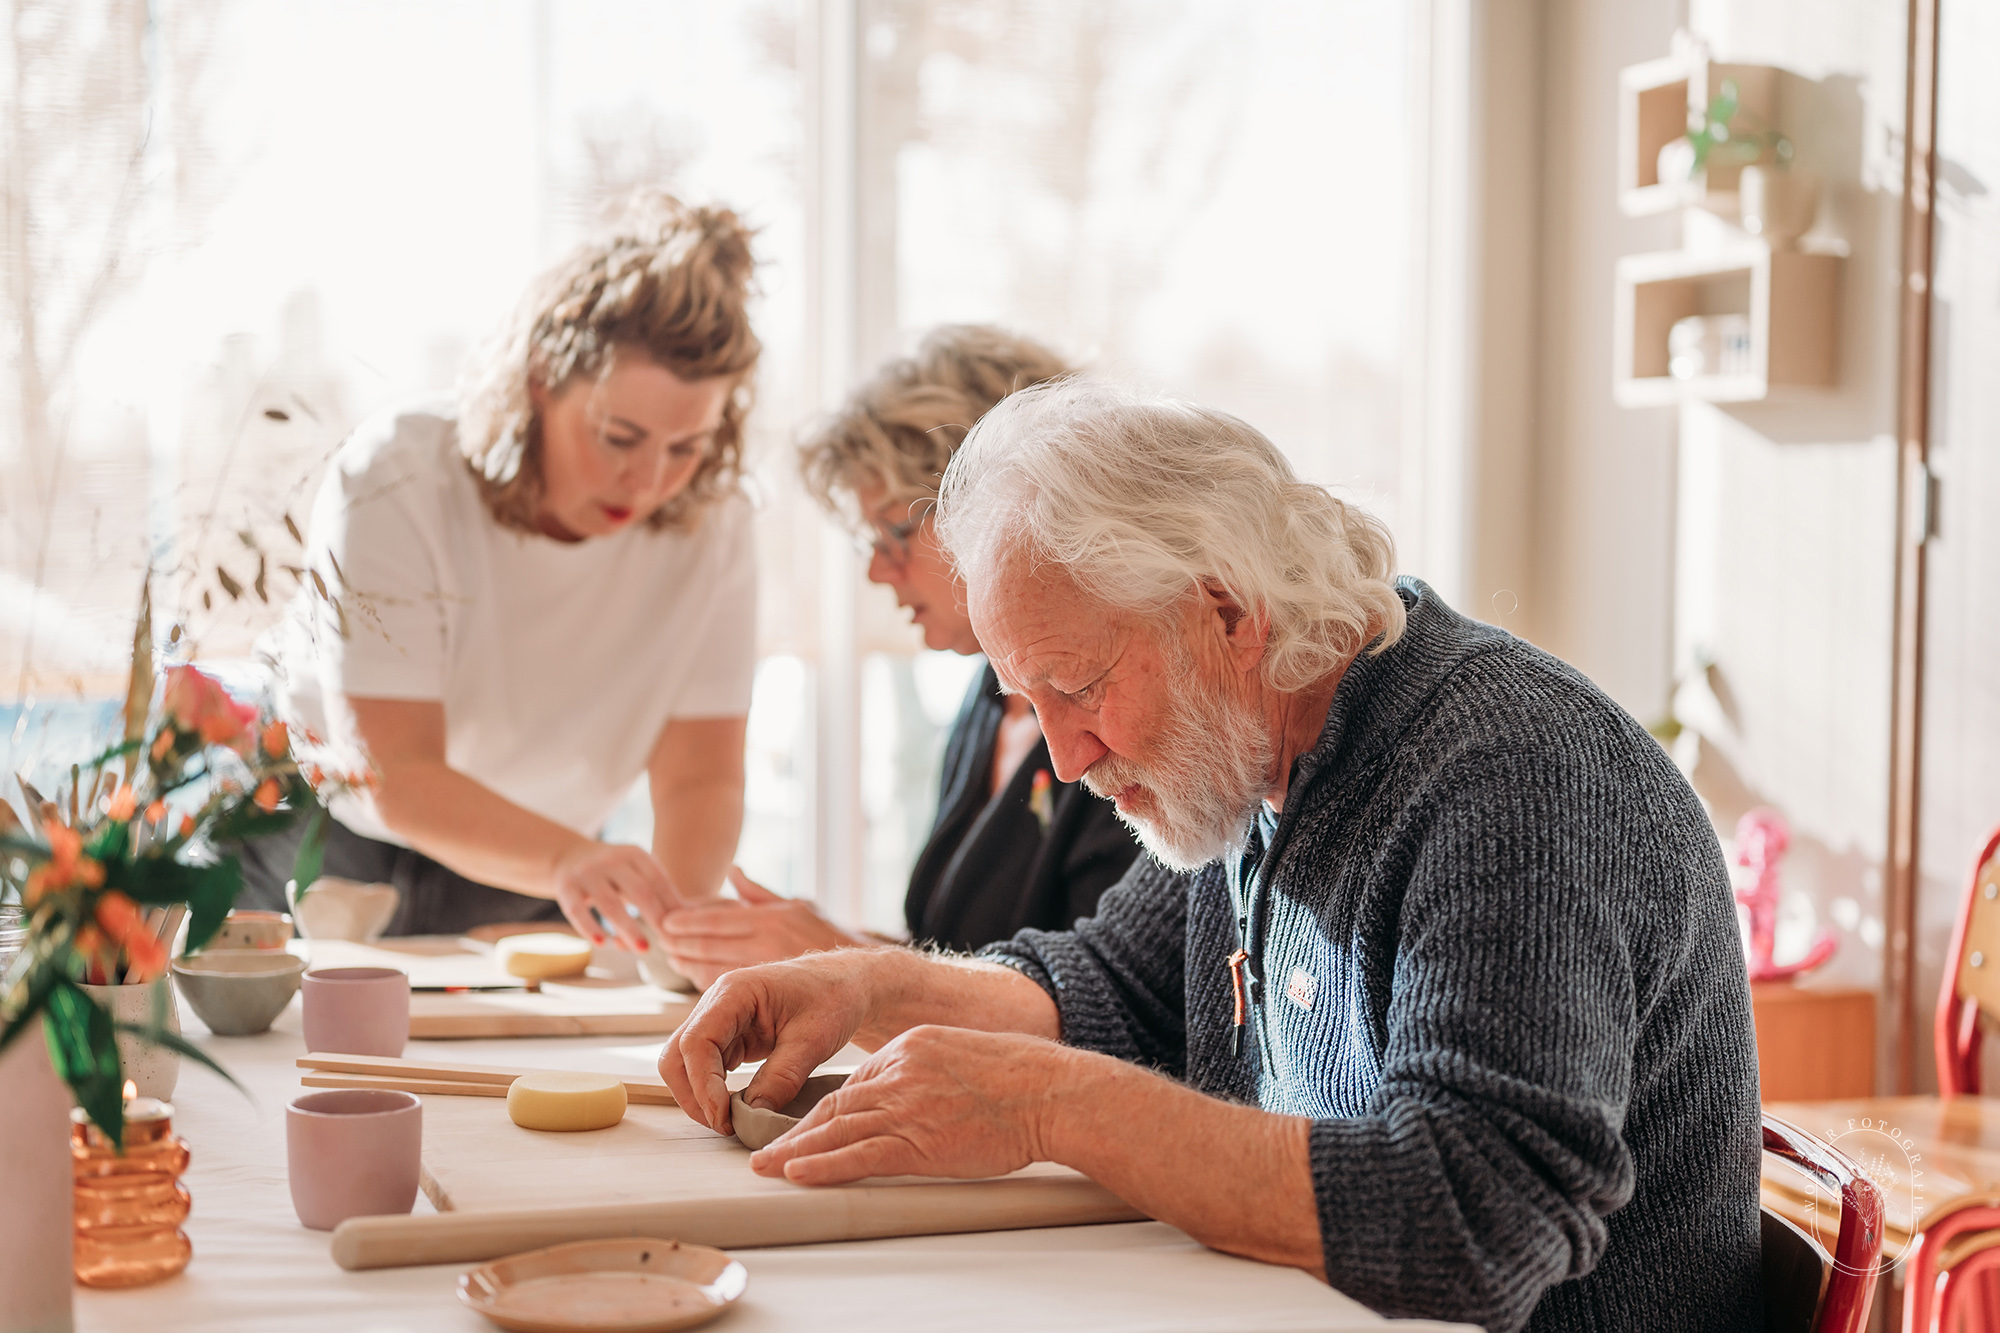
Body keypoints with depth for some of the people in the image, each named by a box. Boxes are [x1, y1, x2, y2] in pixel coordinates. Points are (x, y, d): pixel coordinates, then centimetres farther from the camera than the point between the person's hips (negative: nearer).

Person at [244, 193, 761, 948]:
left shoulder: (709, 520, -12)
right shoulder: (395, 480, -23)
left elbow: (702, 779, -15)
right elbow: (394, 776, -30)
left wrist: (677, 914, -38)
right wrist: (565, 860, -49)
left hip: (526, 900, 2)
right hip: (330, 866, -1)